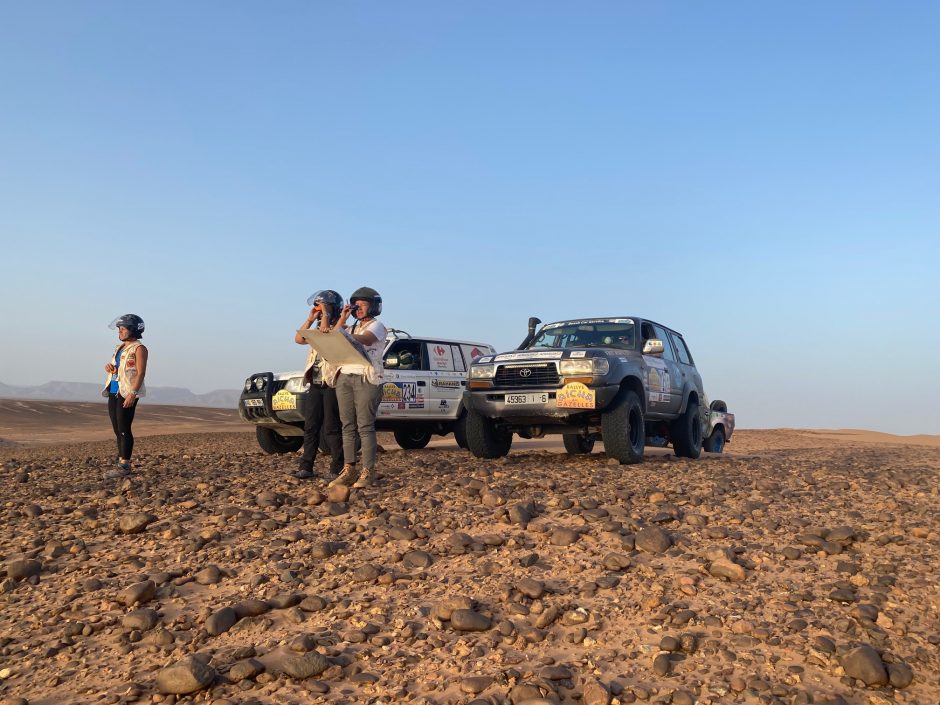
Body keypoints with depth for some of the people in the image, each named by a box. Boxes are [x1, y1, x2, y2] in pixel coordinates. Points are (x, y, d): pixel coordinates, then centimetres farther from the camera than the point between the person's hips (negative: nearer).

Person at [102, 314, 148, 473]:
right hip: (113, 392, 8)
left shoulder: (139, 348, -7)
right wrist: (109, 367, 4)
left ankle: (125, 465, -4)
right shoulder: (119, 348, 18)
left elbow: (141, 373, -15)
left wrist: (133, 393, -24)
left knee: (124, 429, -8)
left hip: (127, 394, -8)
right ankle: (121, 462, 16)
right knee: (117, 430, 9)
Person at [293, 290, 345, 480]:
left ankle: (337, 469, 2)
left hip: (332, 385, -7)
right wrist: (310, 319, 3)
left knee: (331, 428, -5)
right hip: (315, 385, 8)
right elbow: (299, 339, 7)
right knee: (310, 427, 7)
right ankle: (306, 466, 12)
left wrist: (326, 315, -14)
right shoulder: (318, 329, 19)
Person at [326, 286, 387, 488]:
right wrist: (342, 320, 9)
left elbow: (364, 339, -20)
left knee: (365, 427, -10)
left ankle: (368, 472, -9)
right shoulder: (352, 327, 25)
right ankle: (349, 470, 4)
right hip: (344, 378, 7)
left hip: (366, 379, -7)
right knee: (348, 426, 2)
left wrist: (342, 333, -36)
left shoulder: (377, 326, 2)